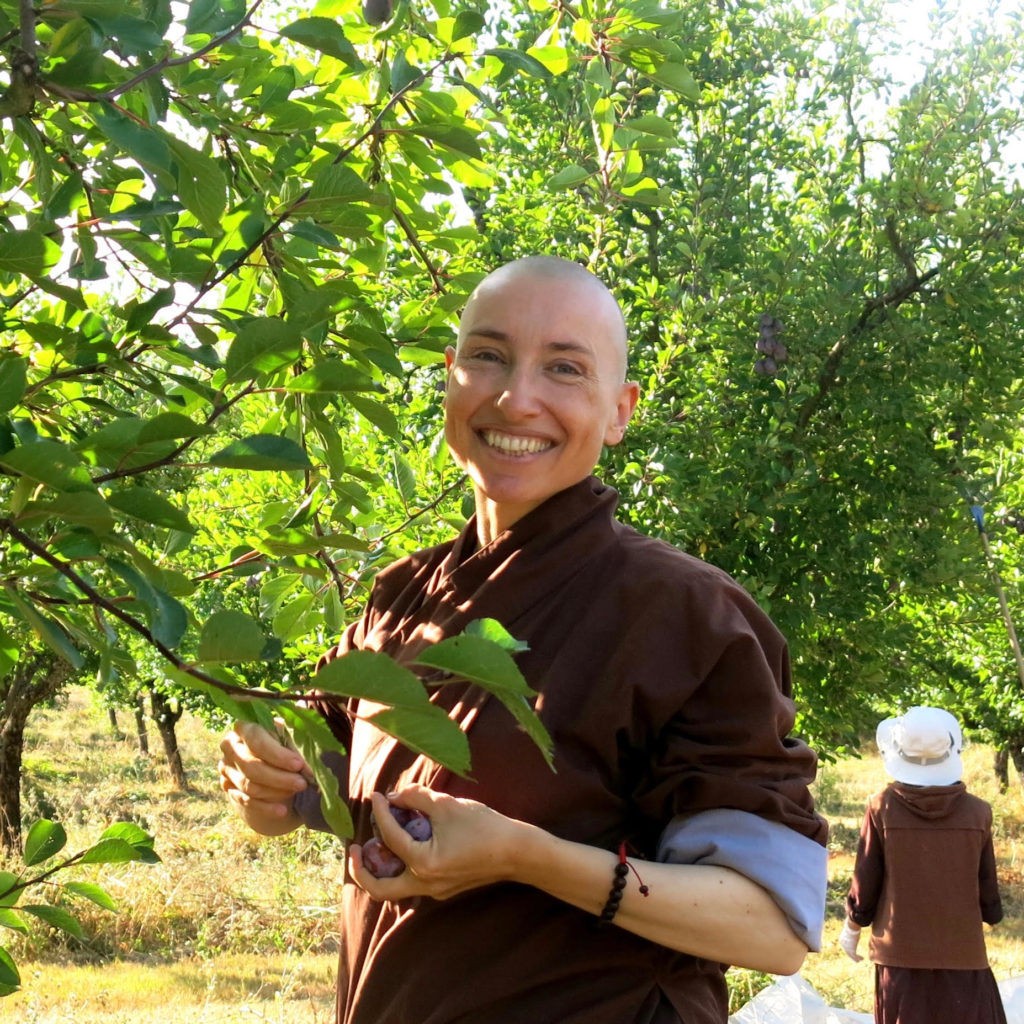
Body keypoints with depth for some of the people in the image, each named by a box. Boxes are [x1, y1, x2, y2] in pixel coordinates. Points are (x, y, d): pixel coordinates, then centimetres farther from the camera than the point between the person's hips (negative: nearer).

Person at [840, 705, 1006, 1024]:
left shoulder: (883, 809, -10)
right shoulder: (977, 812, -8)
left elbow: (865, 884, -2)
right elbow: (988, 890, 2)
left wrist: (852, 929, 16)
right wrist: (991, 915, 24)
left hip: (901, 955, 0)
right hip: (963, 953, 0)